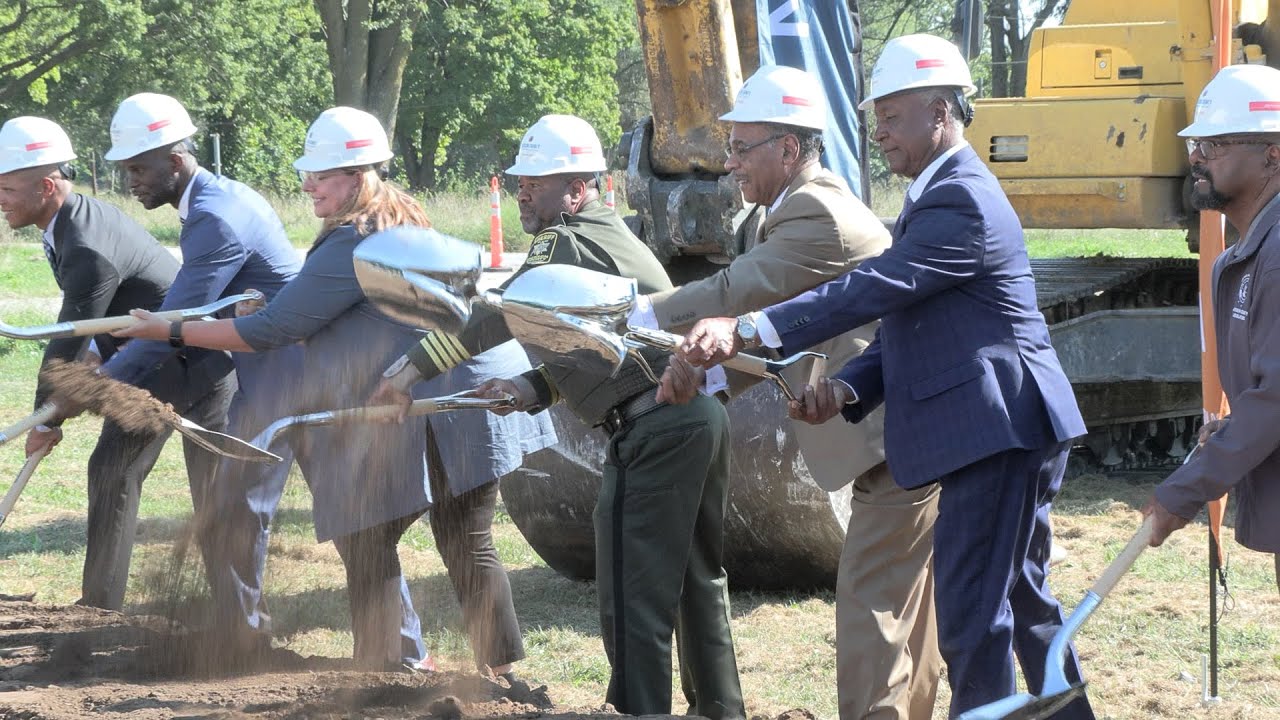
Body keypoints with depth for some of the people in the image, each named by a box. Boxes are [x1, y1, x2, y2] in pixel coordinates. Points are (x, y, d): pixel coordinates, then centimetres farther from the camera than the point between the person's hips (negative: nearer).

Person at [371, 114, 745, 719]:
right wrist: (528, 390, 5)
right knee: (698, 583, 23)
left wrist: (414, 369, -17)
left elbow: (503, 318, -20)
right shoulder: (610, 237, 21)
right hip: (701, 415, 11)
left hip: (654, 431, -11)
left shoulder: (565, 241, -10)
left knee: (635, 601, -7)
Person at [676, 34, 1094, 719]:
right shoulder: (936, 198, 18)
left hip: (997, 431, -11)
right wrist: (845, 389, -1)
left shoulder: (961, 202, -16)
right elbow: (902, 324, 18)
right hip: (1003, 434, 11)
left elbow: (869, 291, -26)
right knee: (1020, 598, 20)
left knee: (971, 612, -11)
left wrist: (744, 329, -31)